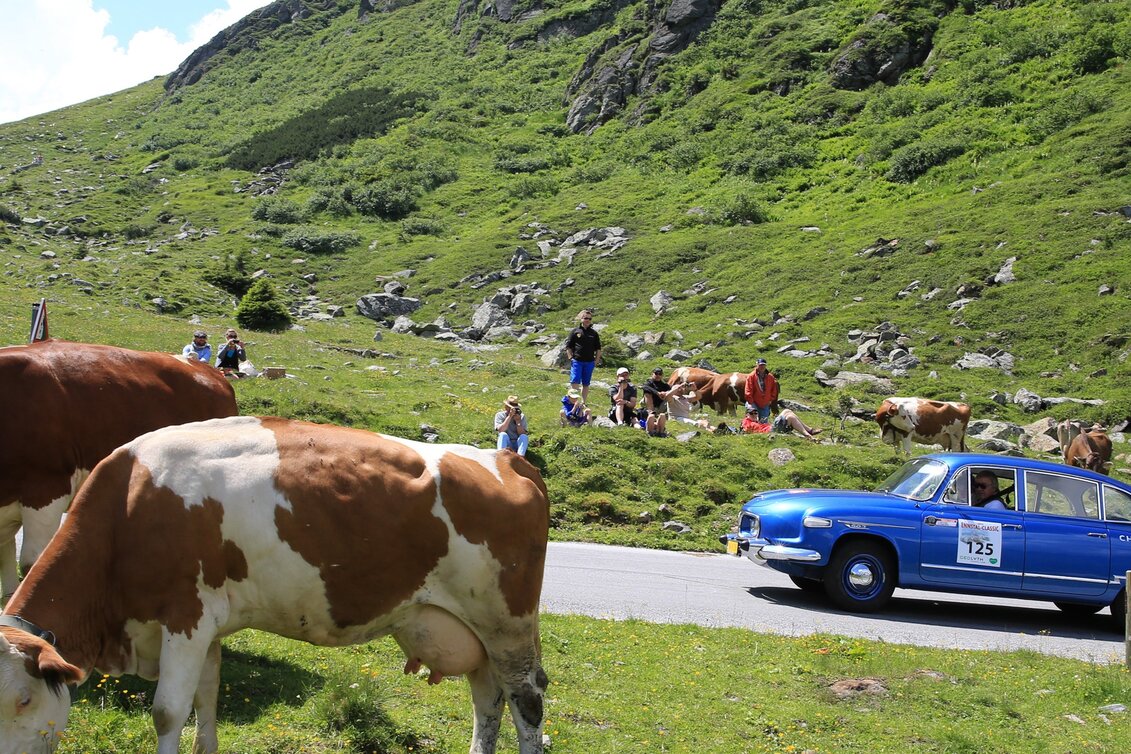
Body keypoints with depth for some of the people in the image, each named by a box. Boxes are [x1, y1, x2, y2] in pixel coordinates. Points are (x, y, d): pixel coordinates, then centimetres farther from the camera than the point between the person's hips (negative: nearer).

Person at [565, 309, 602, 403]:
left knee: (586, 384, 9)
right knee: (574, 382, -11)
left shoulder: (594, 333, 10)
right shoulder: (575, 331, 2)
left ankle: (584, 402, 17)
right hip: (577, 361, -3)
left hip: (589, 362, 3)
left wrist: (597, 360, 7)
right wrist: (571, 358, -4)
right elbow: (568, 346, 4)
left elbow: (598, 348, 15)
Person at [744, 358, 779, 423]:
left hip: (765, 405, 3)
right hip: (754, 404, -3)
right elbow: (748, 390, -8)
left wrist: (771, 400, 8)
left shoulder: (770, 377, 4)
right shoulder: (752, 376, -6)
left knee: (764, 423, 7)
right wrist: (750, 402, -11)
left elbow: (774, 390, 14)